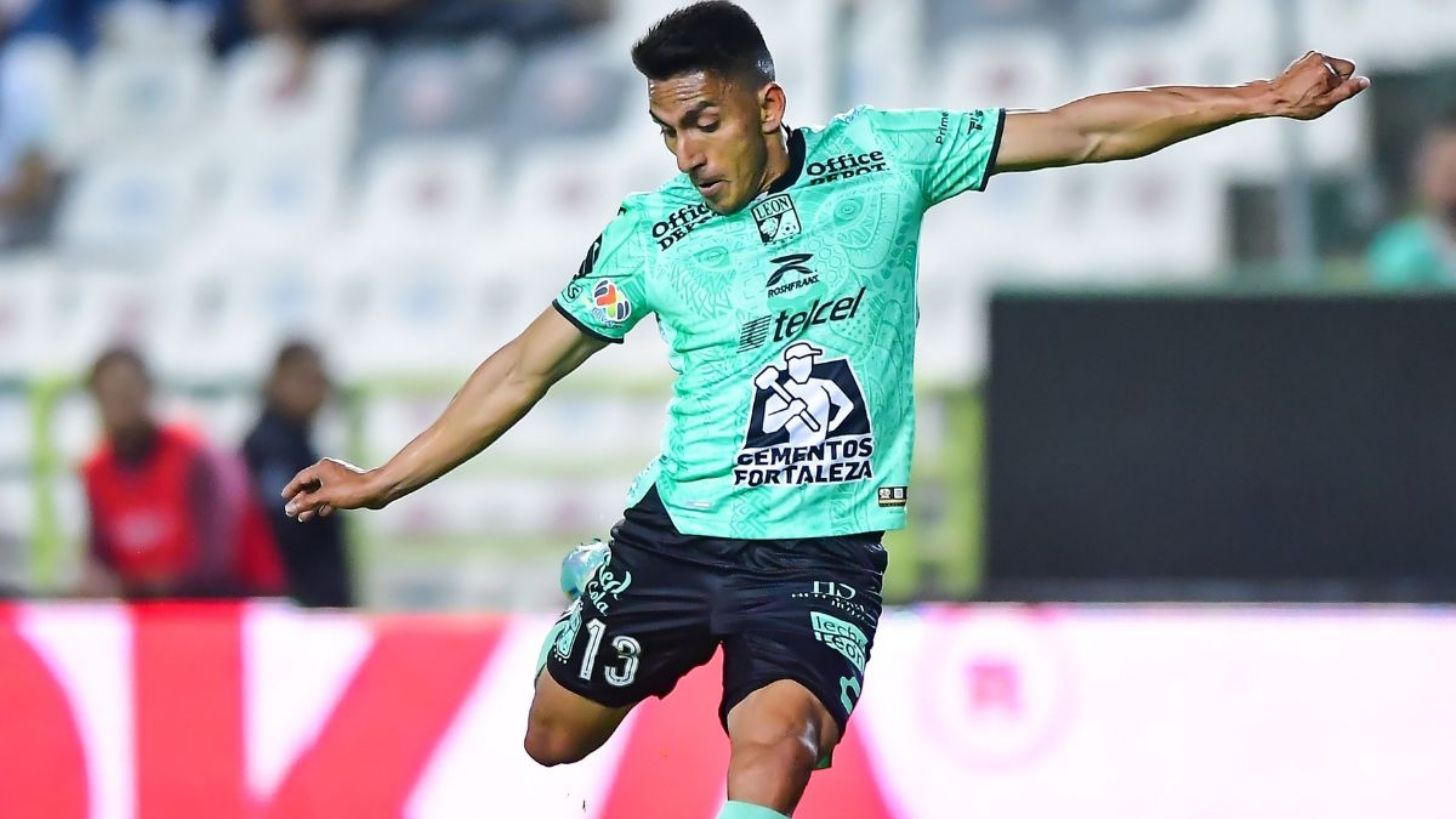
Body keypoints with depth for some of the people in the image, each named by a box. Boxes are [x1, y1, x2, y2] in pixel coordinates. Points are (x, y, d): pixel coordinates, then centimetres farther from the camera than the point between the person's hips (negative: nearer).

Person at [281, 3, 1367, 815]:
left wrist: (1260, 98, -5)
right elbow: (527, 368, 7)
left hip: (825, 550, -2)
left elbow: (1080, 132, -1)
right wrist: (387, 480, 6)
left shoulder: (883, 157, -4)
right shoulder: (651, 232, -3)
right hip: (678, 531, 2)